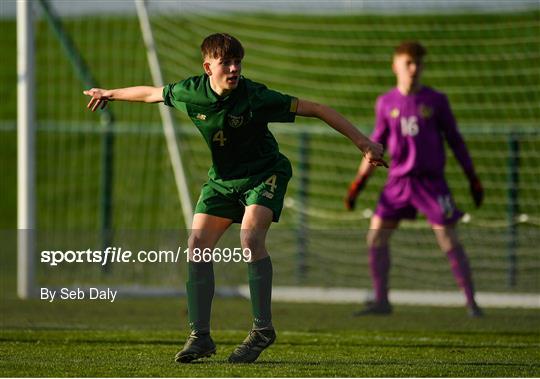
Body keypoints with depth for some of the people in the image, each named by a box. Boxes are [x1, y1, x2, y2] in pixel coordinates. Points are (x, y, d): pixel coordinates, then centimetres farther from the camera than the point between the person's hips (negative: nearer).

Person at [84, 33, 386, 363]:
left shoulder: (255, 97, -26)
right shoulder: (191, 92, -14)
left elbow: (317, 110, -23)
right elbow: (151, 93, 8)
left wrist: (362, 142, -25)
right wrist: (110, 94, 23)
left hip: (265, 174, -5)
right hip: (222, 178, 5)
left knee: (250, 237, -28)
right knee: (197, 244, -8)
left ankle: (263, 329, -18)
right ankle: (200, 336, 0)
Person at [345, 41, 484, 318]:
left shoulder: (436, 101, -1)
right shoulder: (386, 103, 5)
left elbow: (454, 139, 6)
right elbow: (377, 144, 14)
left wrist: (472, 178, 4)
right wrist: (358, 182, 11)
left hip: (431, 181, -3)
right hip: (398, 180, 3)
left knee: (448, 240, -7)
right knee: (376, 237, -4)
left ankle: (471, 302, -1)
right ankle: (381, 300, 7)